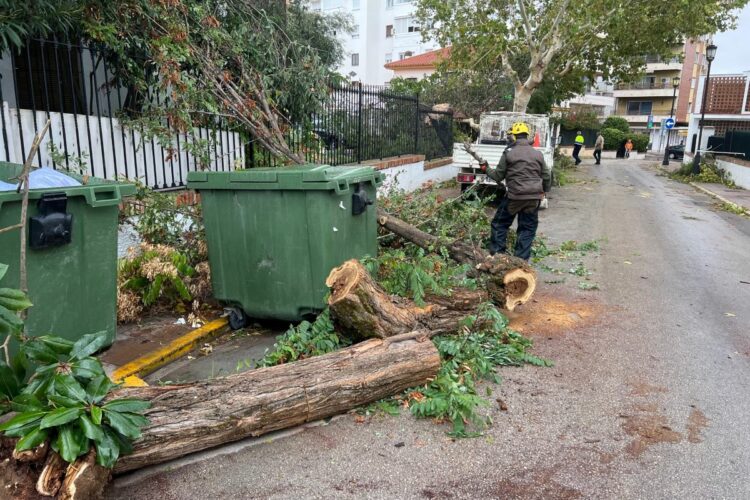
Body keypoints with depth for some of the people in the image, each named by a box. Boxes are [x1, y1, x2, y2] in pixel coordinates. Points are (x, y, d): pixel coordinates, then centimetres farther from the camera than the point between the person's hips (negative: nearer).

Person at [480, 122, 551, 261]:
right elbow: (547, 176, 13)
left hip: (515, 196, -3)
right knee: (528, 228, 11)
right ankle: (521, 259, 9)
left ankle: (496, 253, 12)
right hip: (534, 197, 3)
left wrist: (486, 169, 21)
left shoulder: (509, 153, -3)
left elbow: (498, 176, 3)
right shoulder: (537, 154, 8)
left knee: (500, 223, 14)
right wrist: (544, 191, 30)